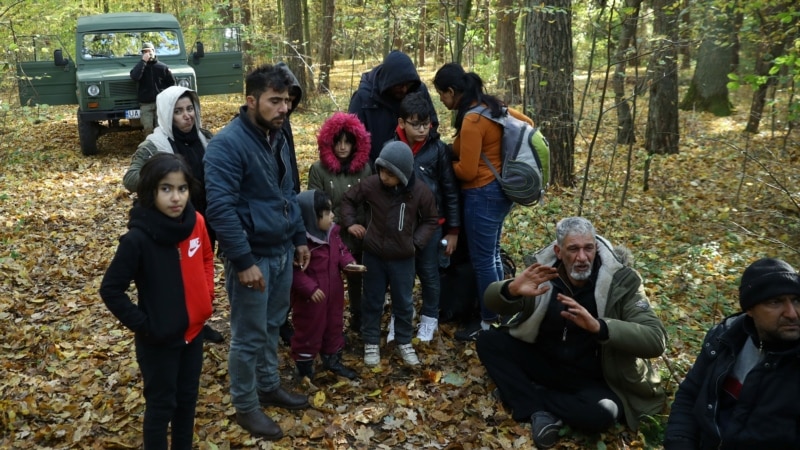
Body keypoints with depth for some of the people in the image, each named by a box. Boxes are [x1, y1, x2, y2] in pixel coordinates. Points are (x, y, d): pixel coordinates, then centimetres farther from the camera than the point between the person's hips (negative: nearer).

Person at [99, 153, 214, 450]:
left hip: (193, 330, 5)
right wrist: (143, 325, -16)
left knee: (188, 398, 20)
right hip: (159, 339, -5)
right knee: (161, 404, 10)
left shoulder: (196, 222, -7)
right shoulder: (138, 238, -23)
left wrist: (207, 296, 2)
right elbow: (111, 290, -17)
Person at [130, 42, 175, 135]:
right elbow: (134, 77, -17)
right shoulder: (140, 66, 5)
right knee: (148, 129, -4)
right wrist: (143, 61, -15)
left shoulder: (162, 67, 4)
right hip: (145, 104, 0)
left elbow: (171, 82, 10)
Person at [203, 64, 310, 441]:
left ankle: (269, 386, 40)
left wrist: (299, 237, 15)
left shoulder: (277, 138, 7)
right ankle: (245, 406, 24)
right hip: (253, 255, -8)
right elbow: (219, 207, -24)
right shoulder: (227, 144, -20)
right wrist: (243, 261, -24)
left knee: (272, 327, 22)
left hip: (282, 251, 8)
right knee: (248, 336, 6)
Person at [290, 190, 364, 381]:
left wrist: (348, 262, -8)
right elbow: (294, 270, -25)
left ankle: (332, 360, 41)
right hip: (310, 297, -8)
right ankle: (304, 368, 24)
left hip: (333, 292, 8)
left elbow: (341, 250, 13)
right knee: (309, 331, 7)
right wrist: (309, 288, -28)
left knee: (334, 326, 22)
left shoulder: (332, 231, -1)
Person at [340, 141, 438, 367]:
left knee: (403, 303, 14)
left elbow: (431, 220, 2)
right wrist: (350, 223, -5)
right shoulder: (371, 185, -13)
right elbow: (348, 199, 5)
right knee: (372, 301, 13)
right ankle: (371, 342, 29)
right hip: (373, 256, 0)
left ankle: (404, 342, 32)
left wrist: (416, 242, -7)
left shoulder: (420, 192, -14)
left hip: (403, 259, 0)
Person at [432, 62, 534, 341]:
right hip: (500, 189, 10)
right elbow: (527, 123, 16)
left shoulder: (471, 121, -23)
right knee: (492, 255, 20)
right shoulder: (492, 105, 4)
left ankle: (489, 323, 16)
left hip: (483, 195, -10)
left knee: (482, 260, 3)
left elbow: (466, 171, -21)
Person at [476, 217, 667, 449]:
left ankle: (531, 396, -10)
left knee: (601, 413, -35)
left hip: (592, 379, -3)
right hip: (545, 362, 3)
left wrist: (598, 326, -42)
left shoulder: (621, 280, -17)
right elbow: (492, 301, -12)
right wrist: (512, 290, -38)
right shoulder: (545, 270, -9)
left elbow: (656, 339, -26)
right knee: (488, 340, -13)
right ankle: (538, 412, -19)